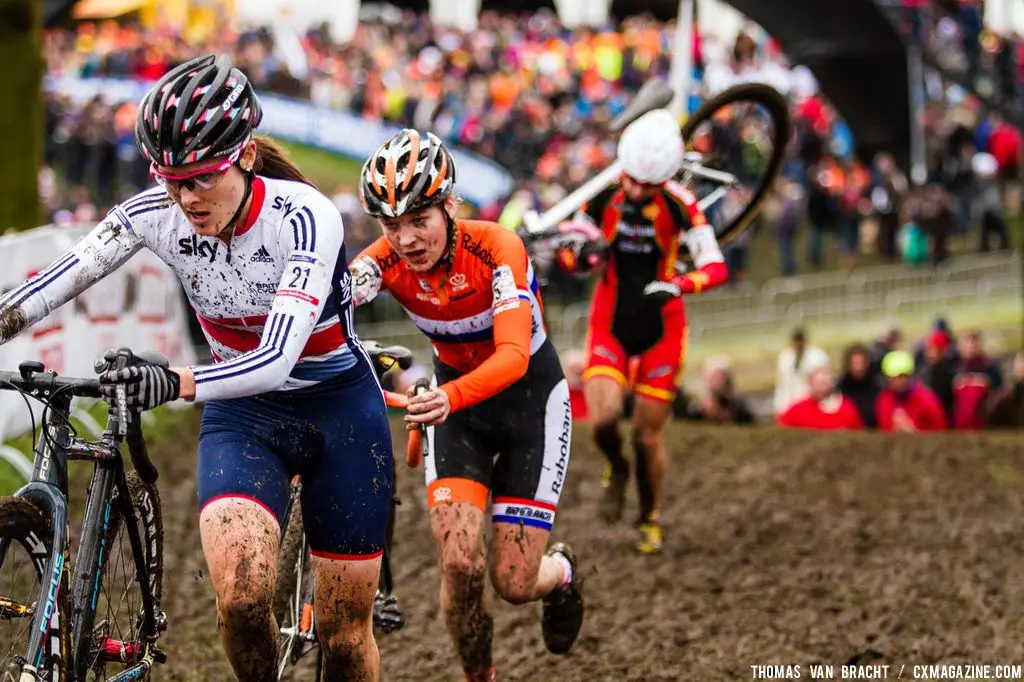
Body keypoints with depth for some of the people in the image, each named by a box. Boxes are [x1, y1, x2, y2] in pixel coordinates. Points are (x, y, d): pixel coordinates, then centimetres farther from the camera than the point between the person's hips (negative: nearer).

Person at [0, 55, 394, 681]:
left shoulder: (304, 216, -28)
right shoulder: (155, 214, -15)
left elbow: (277, 358, -37)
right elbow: (58, 282, -11)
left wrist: (176, 384, -53)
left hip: (340, 414, -2)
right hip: (242, 415, 2)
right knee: (241, 594, -24)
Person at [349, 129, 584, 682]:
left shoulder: (495, 248, -29)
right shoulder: (385, 261, -19)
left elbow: (514, 355, -41)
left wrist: (452, 396, -60)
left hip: (530, 395, -3)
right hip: (455, 398, 3)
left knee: (513, 584, -4)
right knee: (459, 565, -16)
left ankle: (561, 571, 33)